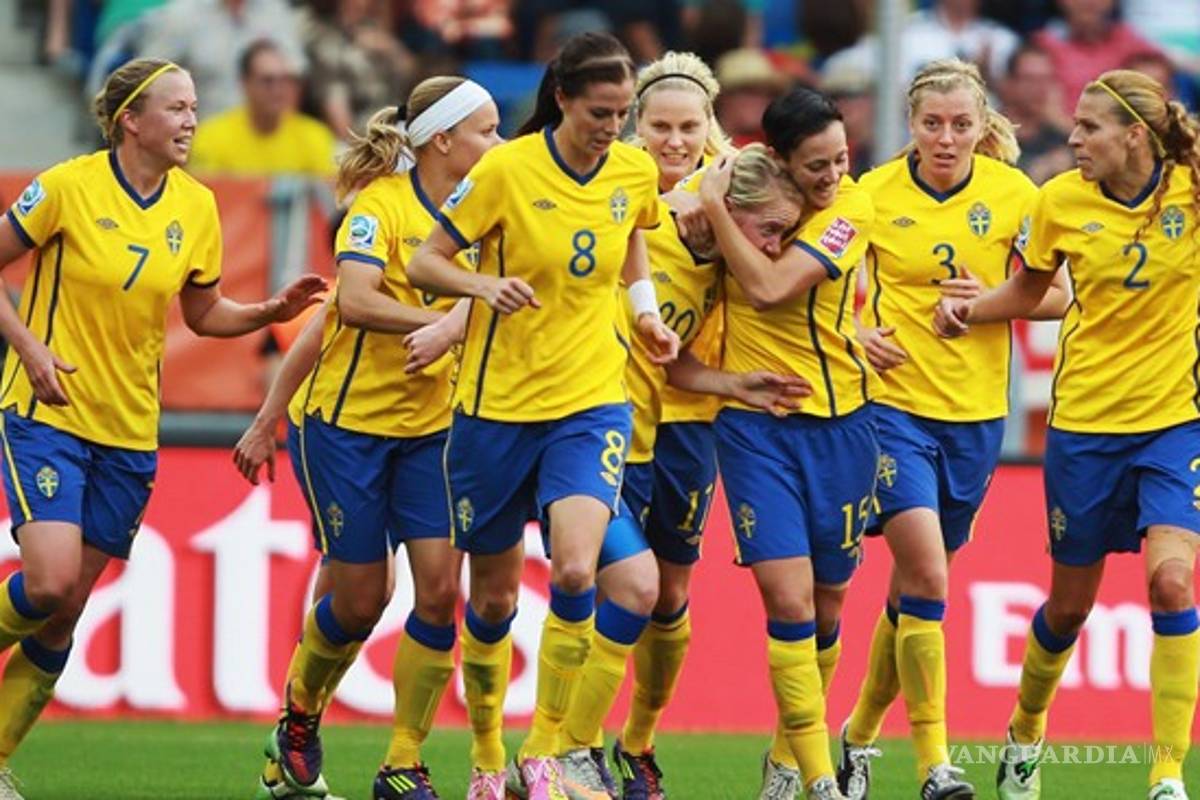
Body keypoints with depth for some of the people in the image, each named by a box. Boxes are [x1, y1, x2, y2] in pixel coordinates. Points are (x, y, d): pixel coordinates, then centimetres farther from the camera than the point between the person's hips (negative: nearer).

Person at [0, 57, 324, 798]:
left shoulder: (196, 206, 4)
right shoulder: (68, 187, -11)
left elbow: (204, 312, 15)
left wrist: (271, 311, -2)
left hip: (130, 431, 5)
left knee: (64, 614, 4)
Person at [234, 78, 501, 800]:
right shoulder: (380, 205, -14)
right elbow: (354, 303, -29)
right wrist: (451, 319, -34)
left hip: (431, 427, 5)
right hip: (346, 421, -5)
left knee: (440, 588, -8)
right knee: (361, 599, 2)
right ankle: (298, 726, 30)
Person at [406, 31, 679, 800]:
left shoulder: (637, 173, 0)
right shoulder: (508, 170, -12)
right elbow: (425, 263, -6)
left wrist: (647, 310, 6)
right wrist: (484, 284, -25)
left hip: (592, 399, 2)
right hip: (499, 403, -2)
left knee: (576, 572, -20)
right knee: (493, 597, 8)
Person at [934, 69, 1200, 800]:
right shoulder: (1063, 200, -4)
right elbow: (1028, 291, 11)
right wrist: (971, 308, -6)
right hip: (1084, 423, 2)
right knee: (1070, 603, 12)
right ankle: (1026, 733, 40)